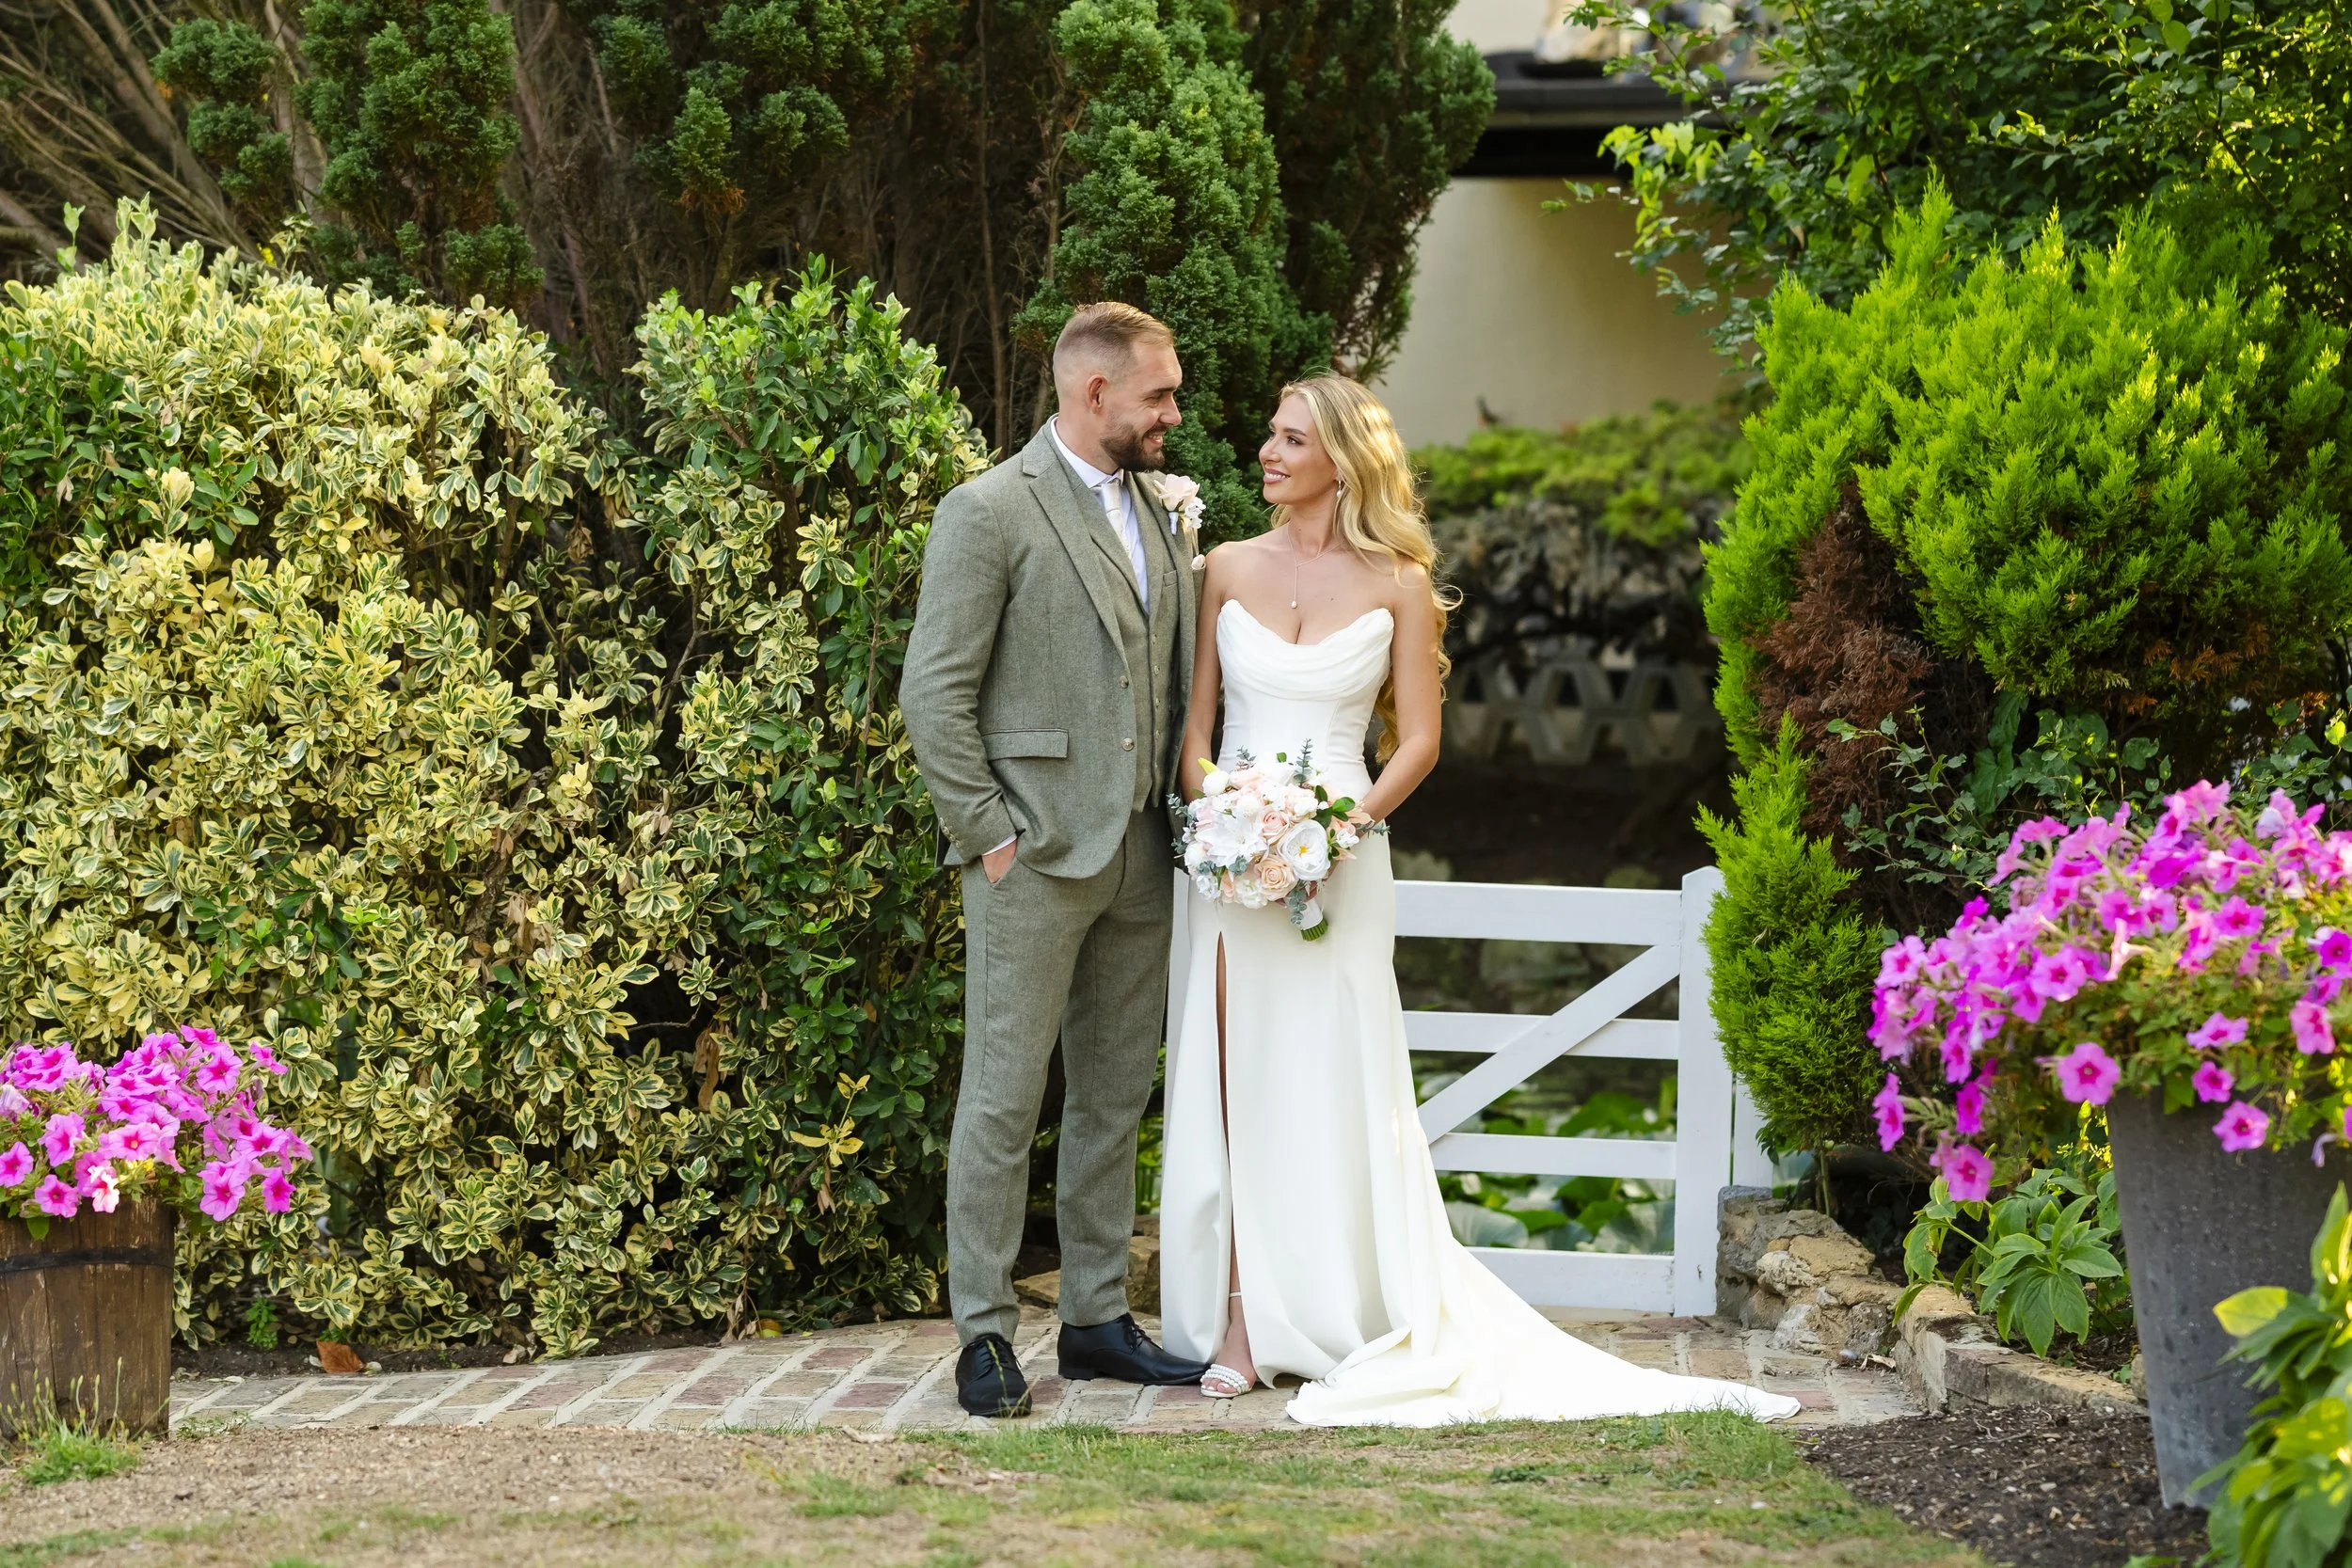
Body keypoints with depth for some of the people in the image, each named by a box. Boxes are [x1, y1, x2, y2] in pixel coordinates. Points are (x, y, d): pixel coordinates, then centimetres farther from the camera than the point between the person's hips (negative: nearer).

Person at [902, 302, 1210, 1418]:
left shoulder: (1155, 511, 14)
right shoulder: (989, 512, -8)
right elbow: (935, 693, -11)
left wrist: (1184, 813, 9)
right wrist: (986, 835, -13)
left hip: (1139, 861, 7)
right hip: (1035, 861, -7)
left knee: (1116, 1096, 12)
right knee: (1004, 1099, -3)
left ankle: (1097, 1320, 20)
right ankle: (984, 1336, 2)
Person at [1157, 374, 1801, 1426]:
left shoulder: (1395, 586, 3)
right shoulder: (1229, 570, 8)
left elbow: (1418, 737, 3)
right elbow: (1194, 719, 8)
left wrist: (1361, 809, -13)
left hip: (1340, 863, -2)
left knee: (1330, 1090, -1)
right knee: (1232, 1085, -1)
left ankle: (1338, 1322, 7)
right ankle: (1239, 1321, 3)